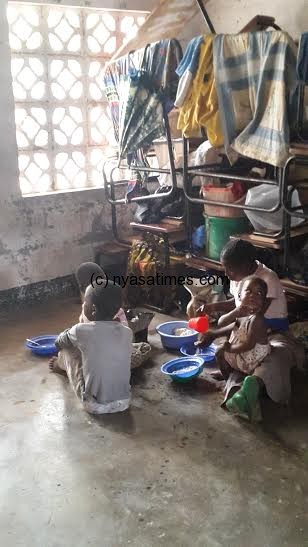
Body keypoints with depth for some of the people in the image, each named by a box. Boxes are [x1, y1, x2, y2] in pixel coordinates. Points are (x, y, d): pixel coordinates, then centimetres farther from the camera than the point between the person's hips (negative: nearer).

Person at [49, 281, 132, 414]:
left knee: (67, 348, 10)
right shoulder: (127, 333, -6)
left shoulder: (81, 331, -16)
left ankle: (61, 364, 44)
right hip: (123, 403, 4)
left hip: (94, 405, -3)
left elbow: (59, 343, 7)